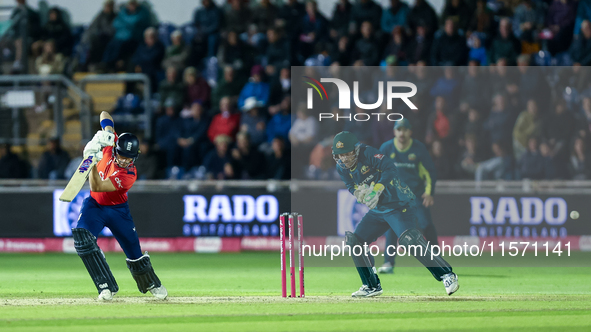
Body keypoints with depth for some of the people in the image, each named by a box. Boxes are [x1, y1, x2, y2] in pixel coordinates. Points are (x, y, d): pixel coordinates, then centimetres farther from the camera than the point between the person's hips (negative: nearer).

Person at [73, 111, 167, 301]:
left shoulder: (129, 175, -30)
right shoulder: (112, 144, -17)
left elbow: (97, 186, -39)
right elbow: (105, 115, -3)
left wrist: (94, 162, -51)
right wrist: (104, 134, -24)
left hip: (118, 210, -3)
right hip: (94, 206, 3)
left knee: (134, 251, 3)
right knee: (82, 237, -24)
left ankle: (152, 285, 34)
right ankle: (107, 286, -20)